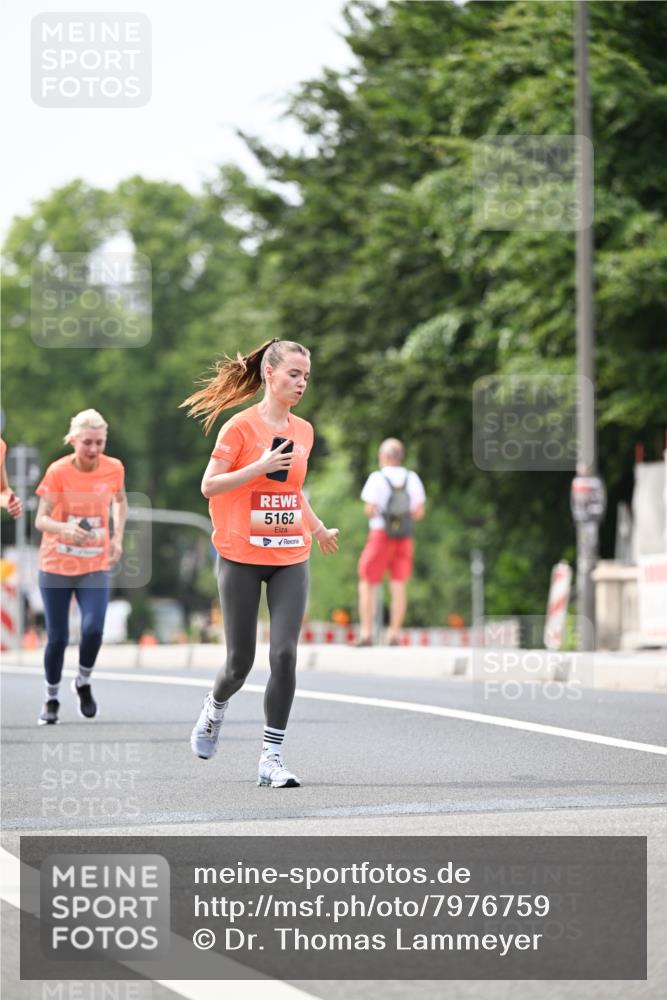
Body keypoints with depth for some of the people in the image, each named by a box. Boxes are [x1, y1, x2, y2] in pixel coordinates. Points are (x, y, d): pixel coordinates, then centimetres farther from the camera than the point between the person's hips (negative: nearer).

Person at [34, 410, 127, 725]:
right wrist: (65, 528, -36)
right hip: (57, 565, -1)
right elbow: (40, 519, -16)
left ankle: (83, 683, 11)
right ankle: (51, 700, 24)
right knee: (57, 637, 2)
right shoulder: (58, 471, -14)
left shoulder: (114, 468, -6)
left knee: (93, 629, -18)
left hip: (95, 566, 1)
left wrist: (118, 538, 3)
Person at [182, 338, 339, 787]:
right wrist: (260, 466, -20)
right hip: (241, 558, -4)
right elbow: (209, 486, -11)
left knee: (284, 654, -10)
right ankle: (215, 708, 37)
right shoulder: (240, 426, -8)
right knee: (240, 662, 2)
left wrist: (319, 529, 22)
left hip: (291, 559, 4)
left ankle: (272, 756, -3)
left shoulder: (303, 430, 9)